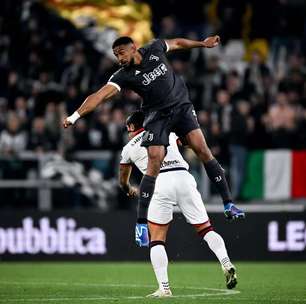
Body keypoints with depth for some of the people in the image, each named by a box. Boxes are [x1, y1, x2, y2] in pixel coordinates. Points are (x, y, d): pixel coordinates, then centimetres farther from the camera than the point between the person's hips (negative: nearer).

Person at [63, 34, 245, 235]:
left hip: (182, 106, 2)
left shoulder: (154, 50, -6)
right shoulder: (124, 76, -13)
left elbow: (177, 43, 14)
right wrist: (75, 116, -34)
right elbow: (100, 95, -23)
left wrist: (203, 44, 24)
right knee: (154, 161, -15)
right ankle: (141, 222, -10)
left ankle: (228, 203, -6)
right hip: (157, 115, -2)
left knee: (201, 148, -13)